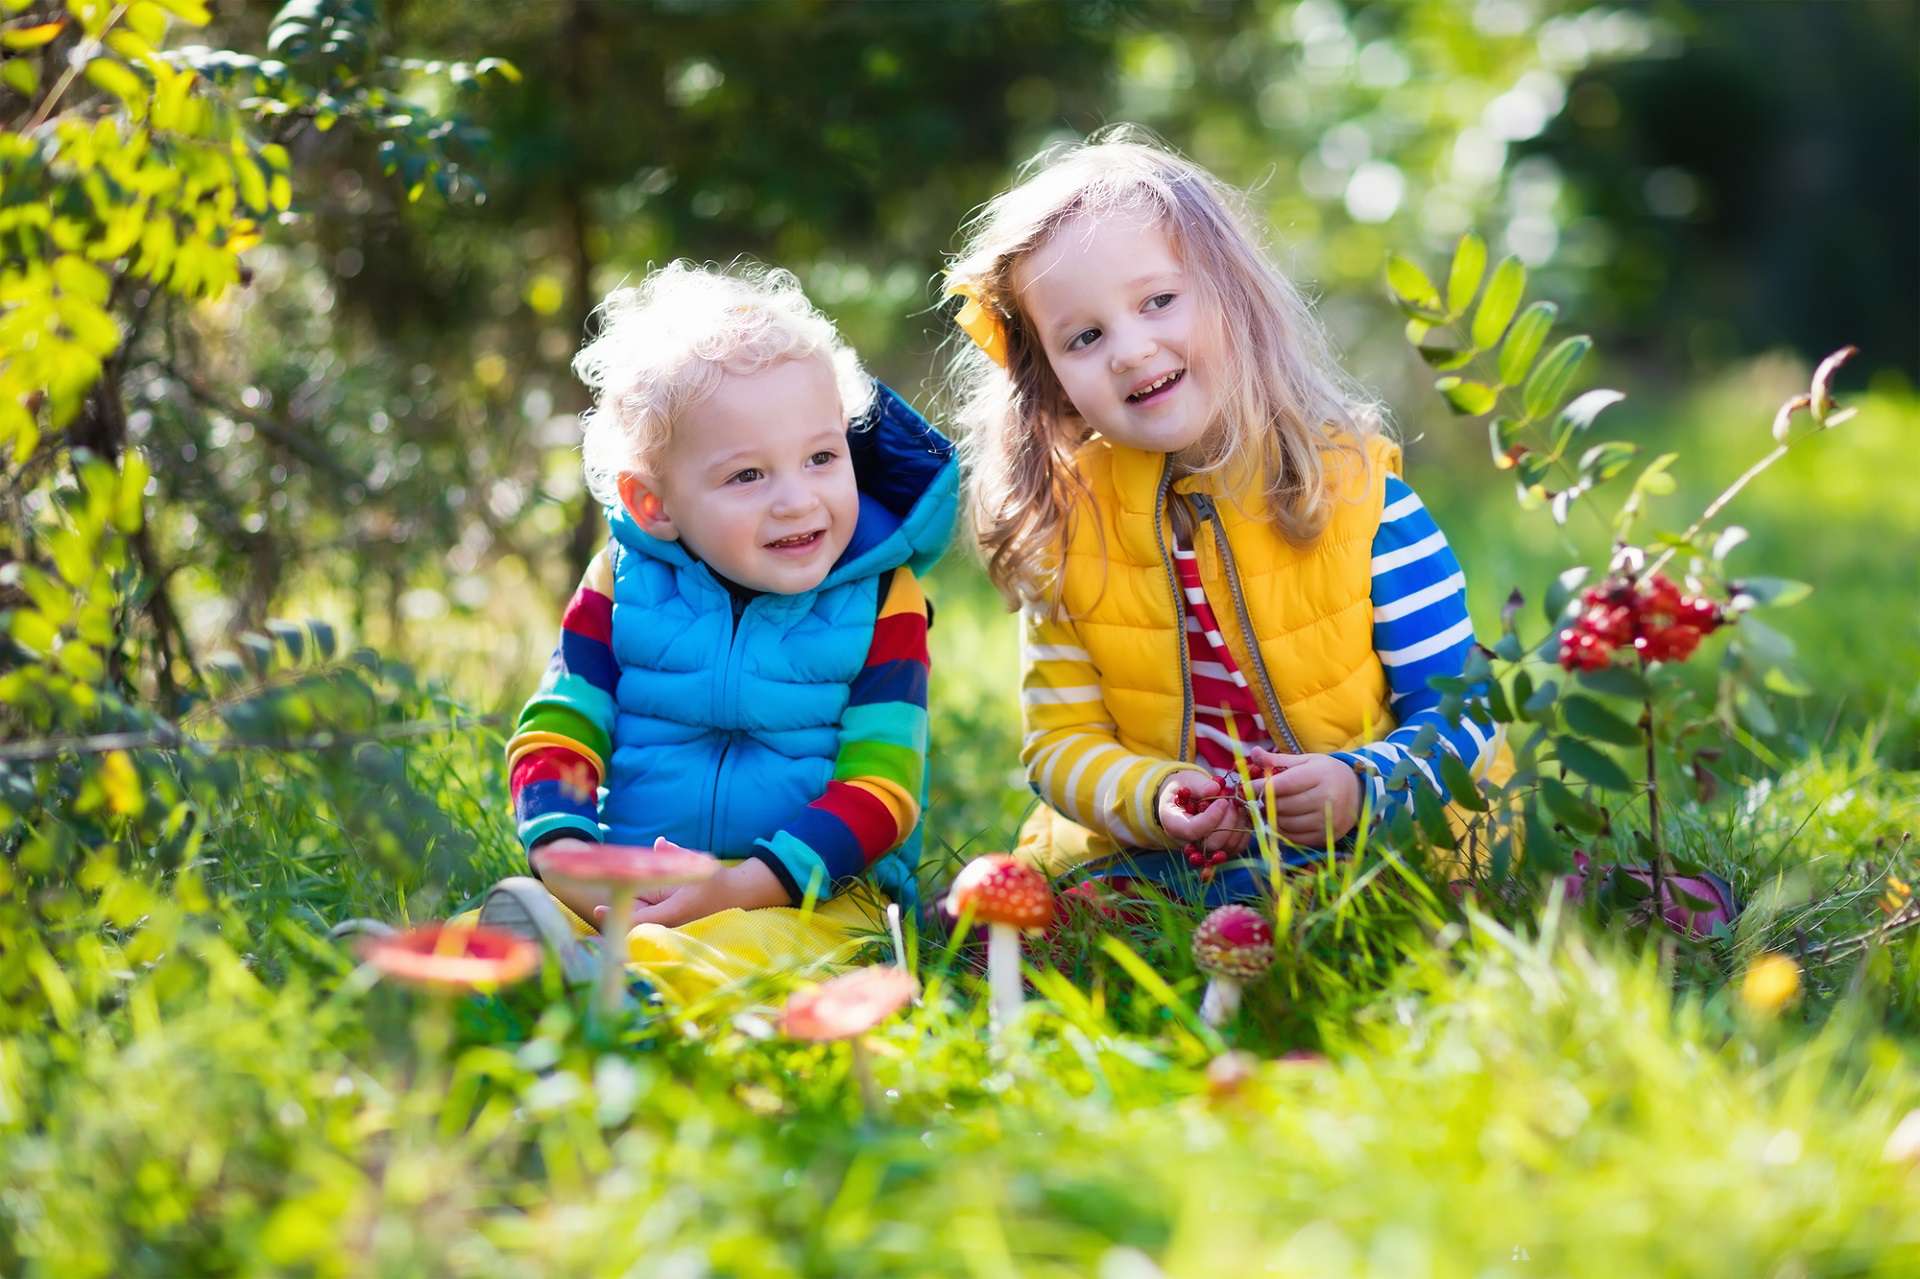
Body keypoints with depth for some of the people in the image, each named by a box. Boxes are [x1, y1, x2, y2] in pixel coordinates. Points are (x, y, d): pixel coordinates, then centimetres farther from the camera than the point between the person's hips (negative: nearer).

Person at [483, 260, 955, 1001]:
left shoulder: (880, 600, 0)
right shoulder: (625, 583, 6)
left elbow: (881, 785, -6)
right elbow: (555, 732, 4)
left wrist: (740, 887, -20)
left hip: (817, 891, -3)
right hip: (630, 880, 3)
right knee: (505, 920, -27)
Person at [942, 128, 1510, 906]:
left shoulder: (1359, 493, -4)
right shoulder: (1063, 527, 2)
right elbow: (1061, 741, 2)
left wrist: (1363, 786, -22)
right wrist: (1154, 800, -19)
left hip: (1372, 843, -1)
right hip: (1155, 863, 1)